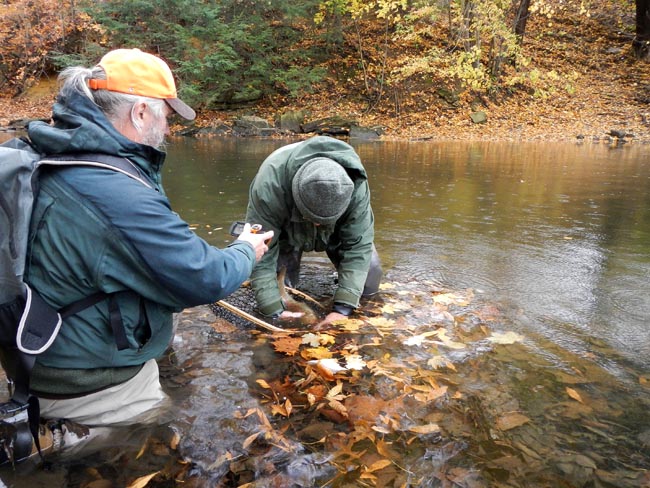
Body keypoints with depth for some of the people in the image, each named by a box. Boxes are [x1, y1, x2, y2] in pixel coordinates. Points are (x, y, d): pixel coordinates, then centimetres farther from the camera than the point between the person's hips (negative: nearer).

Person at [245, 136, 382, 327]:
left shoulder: (355, 186, -38)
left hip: (338, 230, 1)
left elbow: (358, 245, -32)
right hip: (286, 231, 0)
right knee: (279, 290, -12)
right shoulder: (269, 185, -42)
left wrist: (342, 307, -36)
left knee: (368, 285, -6)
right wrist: (274, 311, -36)